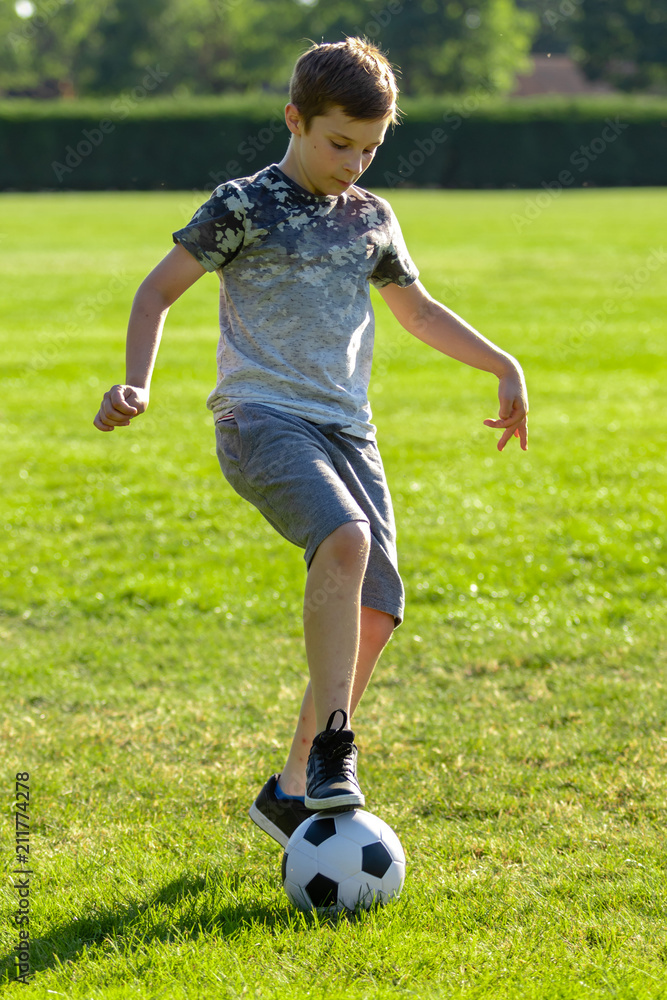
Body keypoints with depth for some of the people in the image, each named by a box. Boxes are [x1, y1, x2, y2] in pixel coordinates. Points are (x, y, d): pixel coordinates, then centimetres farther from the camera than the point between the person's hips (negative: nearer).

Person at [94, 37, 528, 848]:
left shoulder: (371, 218, 15)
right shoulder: (245, 207, -2)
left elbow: (418, 309, 30)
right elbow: (160, 289, 1)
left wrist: (503, 366, 26)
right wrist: (135, 383, -13)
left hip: (346, 429, 6)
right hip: (262, 416, -6)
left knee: (377, 611, -4)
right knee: (345, 538, -33)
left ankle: (292, 790, 8)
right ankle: (331, 749, -29)